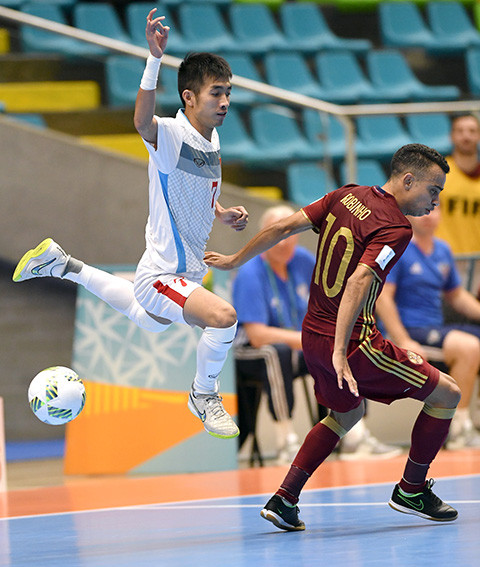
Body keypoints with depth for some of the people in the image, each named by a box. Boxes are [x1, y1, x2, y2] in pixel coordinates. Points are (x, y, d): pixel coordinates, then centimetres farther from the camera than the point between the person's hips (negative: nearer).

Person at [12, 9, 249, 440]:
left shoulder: (212, 138, 3)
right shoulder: (171, 135, -23)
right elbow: (143, 122, -49)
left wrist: (223, 214, 2)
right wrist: (155, 57, -63)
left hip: (189, 272, 9)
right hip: (162, 273, -9)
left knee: (149, 322, 35)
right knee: (223, 317, -31)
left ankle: (64, 266, 45)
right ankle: (204, 396, -4)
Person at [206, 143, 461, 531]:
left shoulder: (347, 196, 5)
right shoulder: (396, 228, -17)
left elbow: (284, 227, 7)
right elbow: (357, 283, -30)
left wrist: (234, 261, 21)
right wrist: (340, 354, -35)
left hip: (312, 335, 8)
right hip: (353, 339, -8)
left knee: (346, 413, 32)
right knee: (446, 394, 4)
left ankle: (284, 500, 22)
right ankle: (411, 491, 15)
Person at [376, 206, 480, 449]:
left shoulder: (443, 250, 16)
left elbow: (456, 296, 27)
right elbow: (382, 297, -14)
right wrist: (404, 342, -21)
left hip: (437, 328, 8)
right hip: (411, 331, -8)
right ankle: (458, 430, -26)